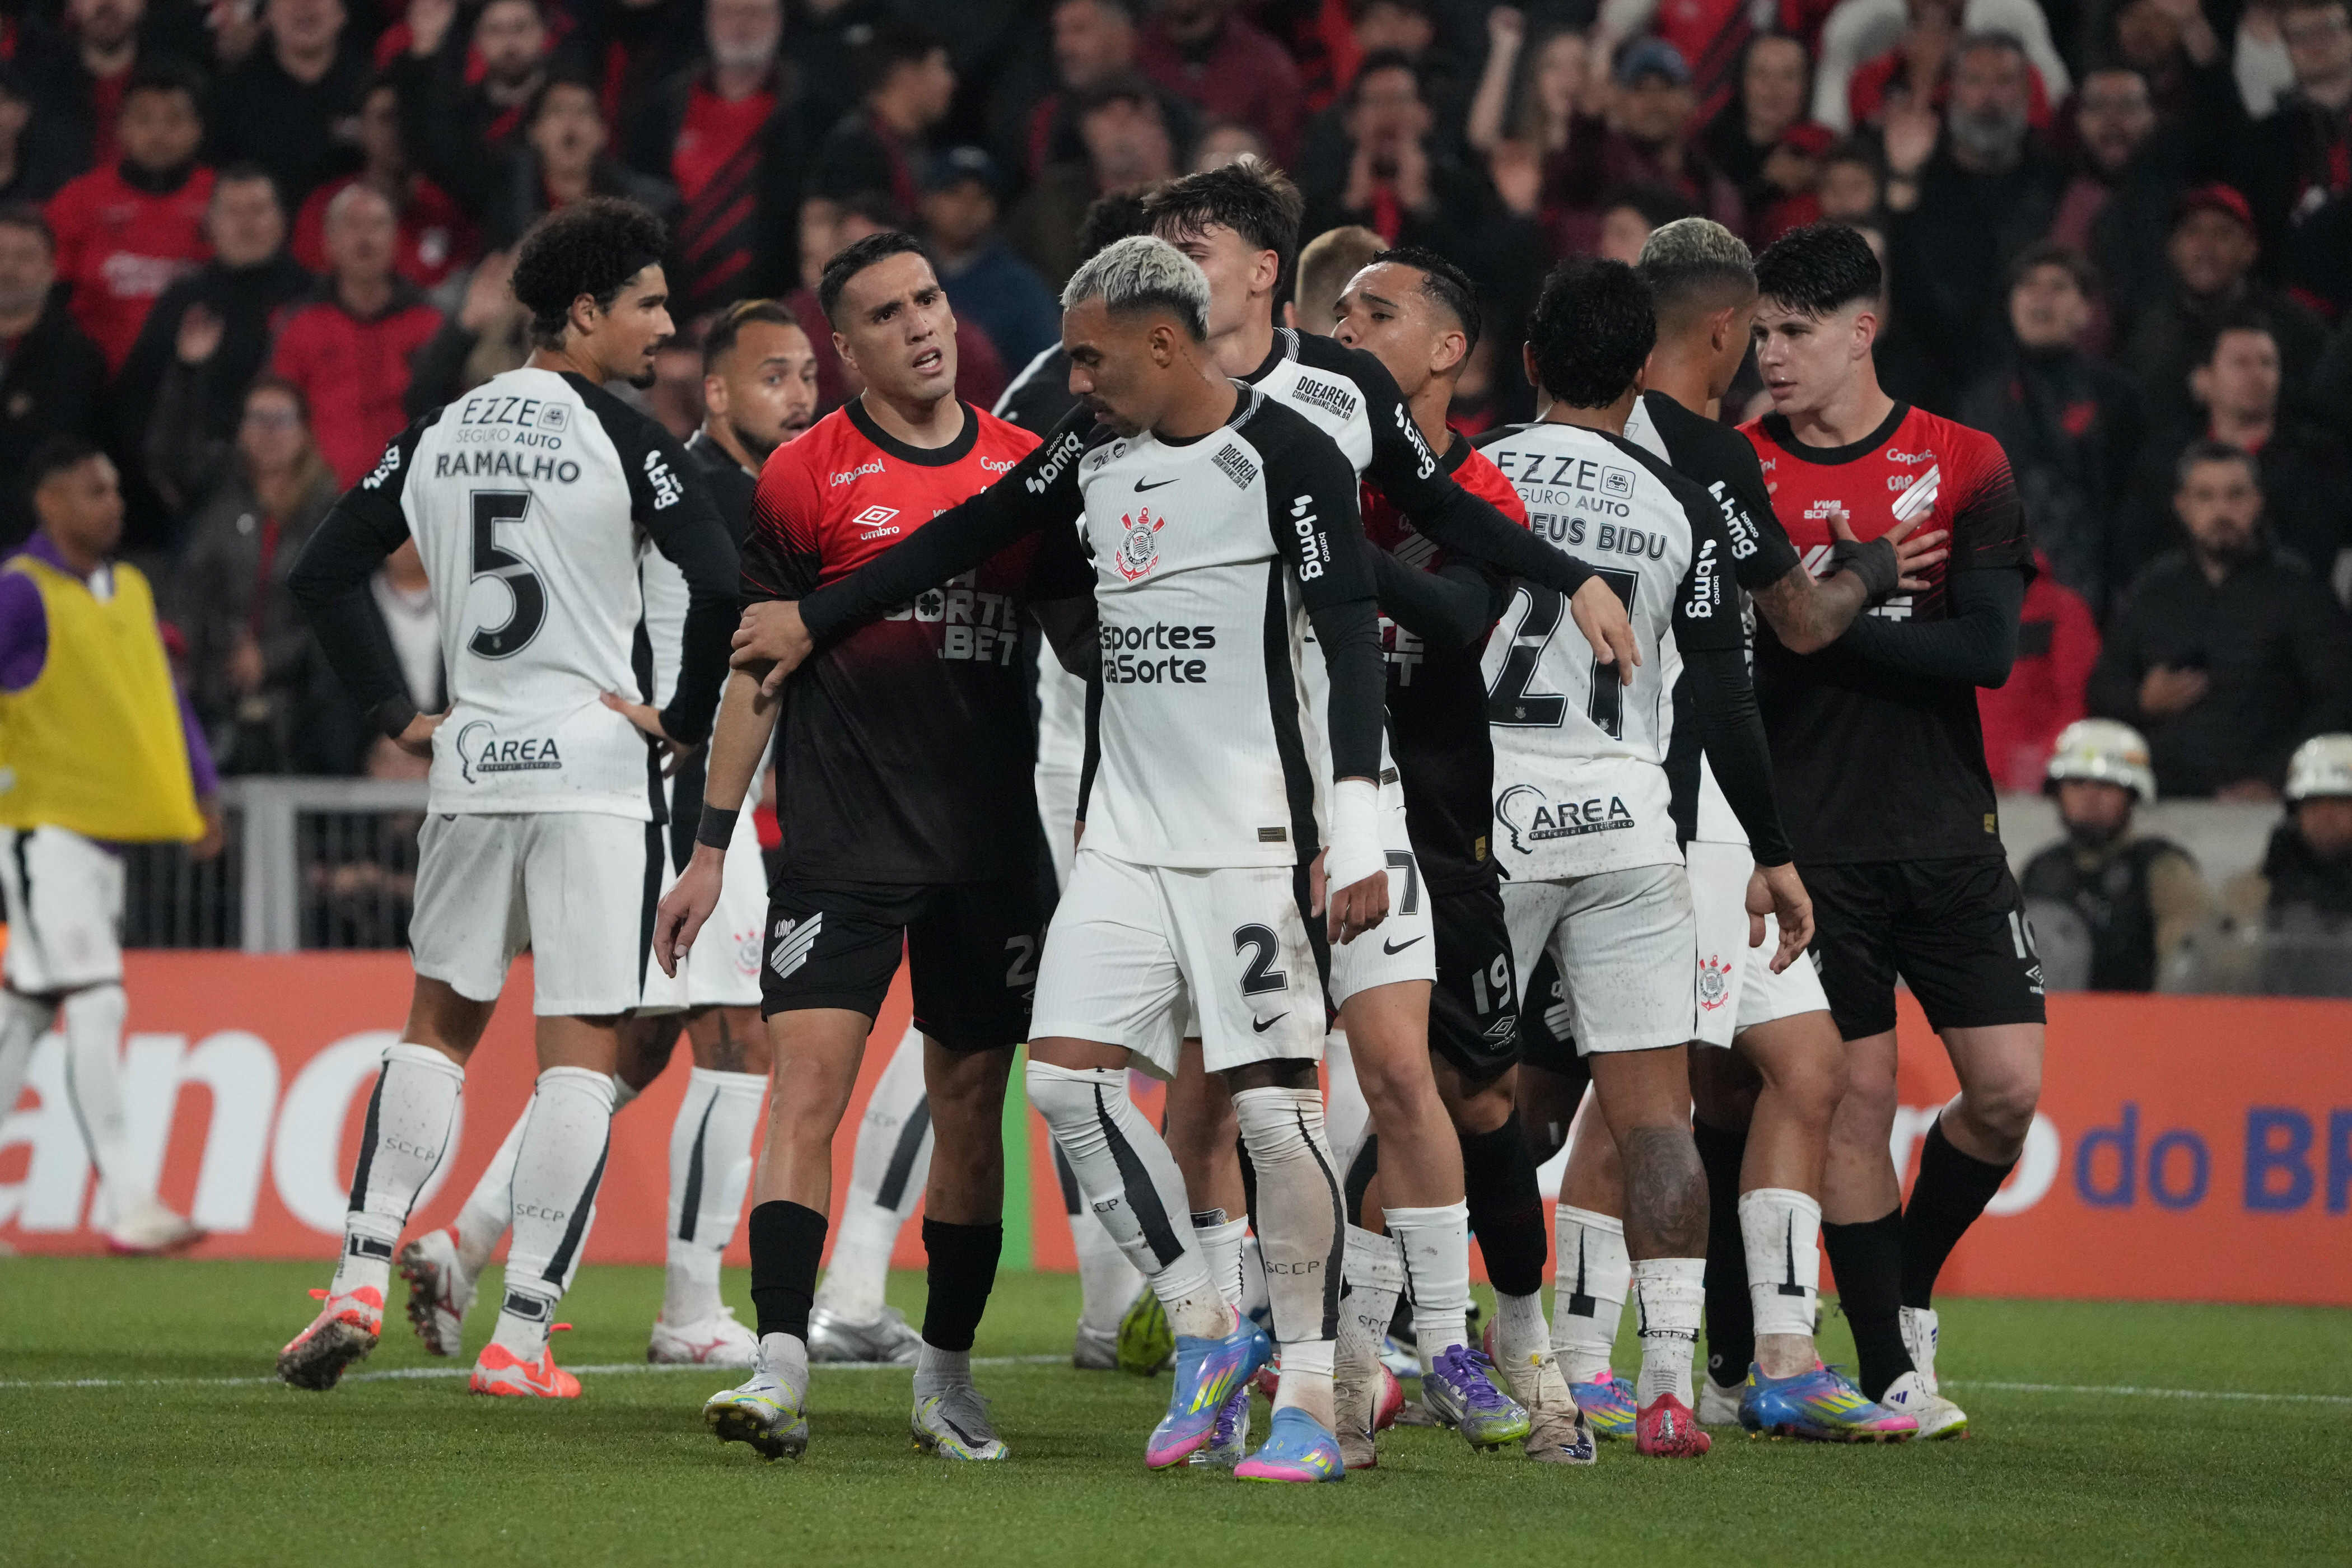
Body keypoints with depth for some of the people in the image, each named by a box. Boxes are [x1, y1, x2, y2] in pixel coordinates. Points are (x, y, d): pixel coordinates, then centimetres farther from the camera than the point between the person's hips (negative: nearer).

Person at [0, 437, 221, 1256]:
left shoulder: (131, 591, 14)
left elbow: (164, 696, 22)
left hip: (108, 827, 8)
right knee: (96, 1005, -14)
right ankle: (126, 1203, -16)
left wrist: (201, 791, 16)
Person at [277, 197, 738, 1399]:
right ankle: (521, 1336, -4)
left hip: (470, 763, 5)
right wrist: (685, 723, -6)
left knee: (440, 1022, 20)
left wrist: (398, 714, 14)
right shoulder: (623, 442, -9)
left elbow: (325, 571, 12)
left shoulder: (439, 434, 9)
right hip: (594, 769, -5)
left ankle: (363, 1276, 8)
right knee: (581, 1051, 0)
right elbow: (722, 588, -19)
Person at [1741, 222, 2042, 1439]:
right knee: (1858, 1093, -5)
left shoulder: (1963, 465, 2)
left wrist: (1828, 627, -17)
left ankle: (1908, 1287, 22)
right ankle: (1887, 1371, 3)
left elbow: (1989, 649, -9)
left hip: (1949, 834, 2)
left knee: (2009, 1088, -3)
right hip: (1813, 844, -2)